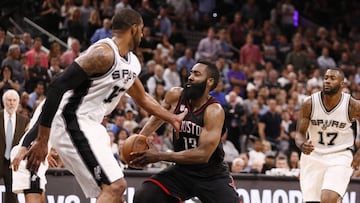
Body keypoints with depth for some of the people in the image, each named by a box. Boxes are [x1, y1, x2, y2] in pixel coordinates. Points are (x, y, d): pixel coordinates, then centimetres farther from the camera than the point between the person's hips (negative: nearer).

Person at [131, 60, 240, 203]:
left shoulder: (214, 111, -23)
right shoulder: (175, 96, -9)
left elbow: (203, 154, -29)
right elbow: (156, 118, 14)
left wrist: (160, 156, -28)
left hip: (212, 174, -4)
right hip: (182, 169, 4)